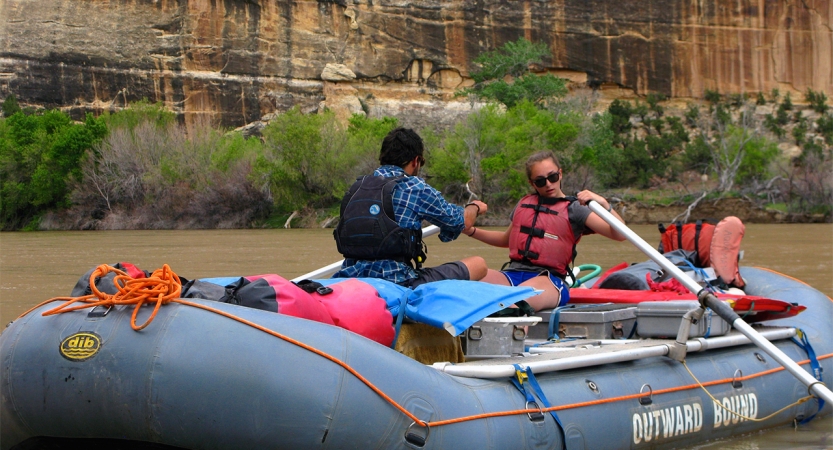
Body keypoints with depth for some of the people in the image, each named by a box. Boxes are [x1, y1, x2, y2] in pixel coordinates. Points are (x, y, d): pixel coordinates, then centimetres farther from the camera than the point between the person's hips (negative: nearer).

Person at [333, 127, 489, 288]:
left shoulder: (356, 187, 14)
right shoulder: (416, 188, -1)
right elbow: (463, 221, 14)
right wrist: (475, 207, 39)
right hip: (398, 283, -6)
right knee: (478, 264, 3)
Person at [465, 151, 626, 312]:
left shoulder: (573, 209, 7)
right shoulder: (524, 204, 23)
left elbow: (619, 235, -3)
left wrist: (604, 204, -19)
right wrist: (471, 231, 27)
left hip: (549, 280, -4)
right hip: (512, 274, 4)